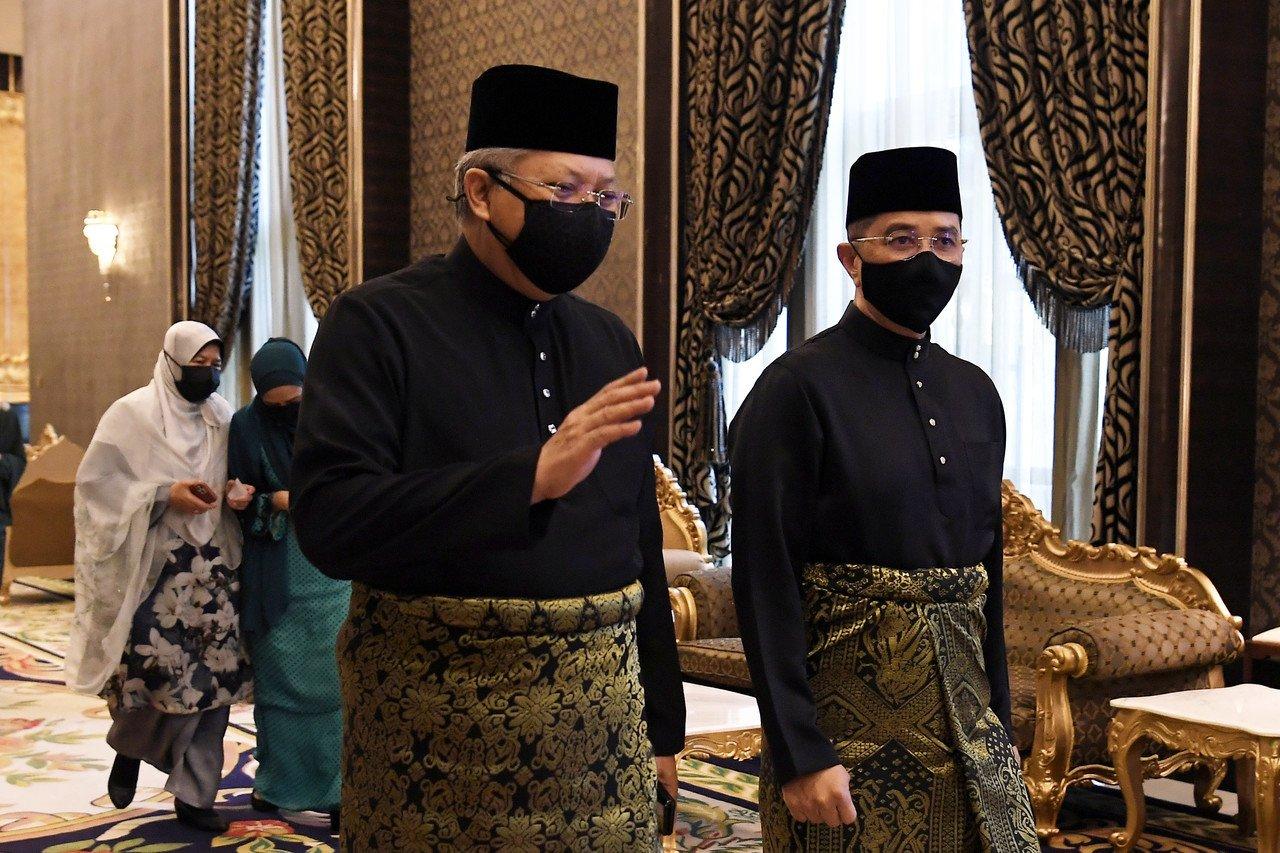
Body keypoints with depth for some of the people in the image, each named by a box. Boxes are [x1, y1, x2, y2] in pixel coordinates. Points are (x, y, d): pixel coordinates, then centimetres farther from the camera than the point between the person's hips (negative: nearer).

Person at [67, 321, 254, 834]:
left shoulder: (223, 416, 10)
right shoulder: (134, 414, -3)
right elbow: (96, 481, -6)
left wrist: (237, 492, -2)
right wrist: (164, 495, -16)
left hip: (214, 567, 4)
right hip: (154, 565, -4)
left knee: (212, 675, 1)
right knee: (156, 666, -11)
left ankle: (195, 795, 11)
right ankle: (129, 745, 24)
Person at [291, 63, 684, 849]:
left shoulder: (610, 341, 9)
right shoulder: (378, 326, -8)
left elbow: (640, 544, 13)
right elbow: (329, 521, -20)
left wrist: (662, 723, 13)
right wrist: (530, 475, -30)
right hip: (437, 726, -5)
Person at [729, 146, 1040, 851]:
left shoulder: (975, 393, 9)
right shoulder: (795, 390, -11)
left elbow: (988, 573, 15)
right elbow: (765, 586, -14)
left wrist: (998, 720, 13)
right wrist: (799, 754, -17)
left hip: (964, 715, 6)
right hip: (847, 719, -6)